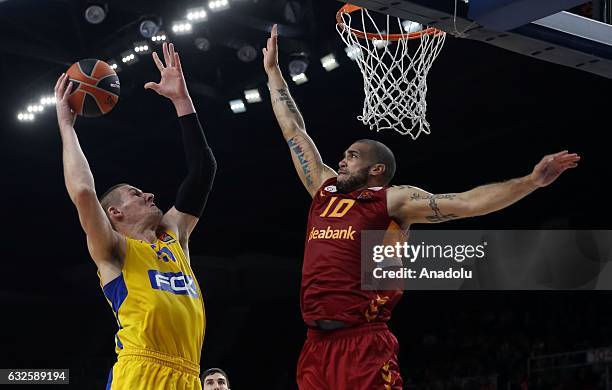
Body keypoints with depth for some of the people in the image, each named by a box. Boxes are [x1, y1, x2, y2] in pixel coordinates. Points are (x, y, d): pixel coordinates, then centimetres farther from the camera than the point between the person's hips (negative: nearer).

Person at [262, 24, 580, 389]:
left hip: (363, 346, -6)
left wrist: (530, 181, -16)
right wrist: (273, 71, 33)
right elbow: (294, 131, 27)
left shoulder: (393, 200, 2)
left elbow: (466, 203, -7)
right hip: (316, 345, 6)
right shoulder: (325, 190, 18)